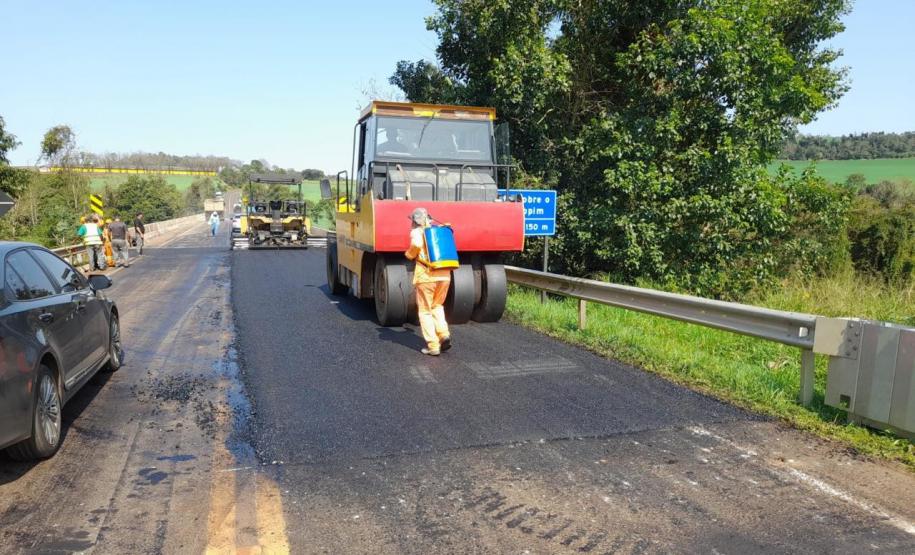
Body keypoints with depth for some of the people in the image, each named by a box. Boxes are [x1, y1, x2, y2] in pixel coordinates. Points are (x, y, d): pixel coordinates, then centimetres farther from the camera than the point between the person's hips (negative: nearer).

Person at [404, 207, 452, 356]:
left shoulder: (416, 232, 3)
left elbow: (417, 244, -17)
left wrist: (409, 254, 0)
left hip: (426, 276, -5)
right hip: (444, 275, 5)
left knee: (425, 311, 9)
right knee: (437, 306, 24)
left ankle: (433, 346, 4)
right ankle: (444, 334, 4)